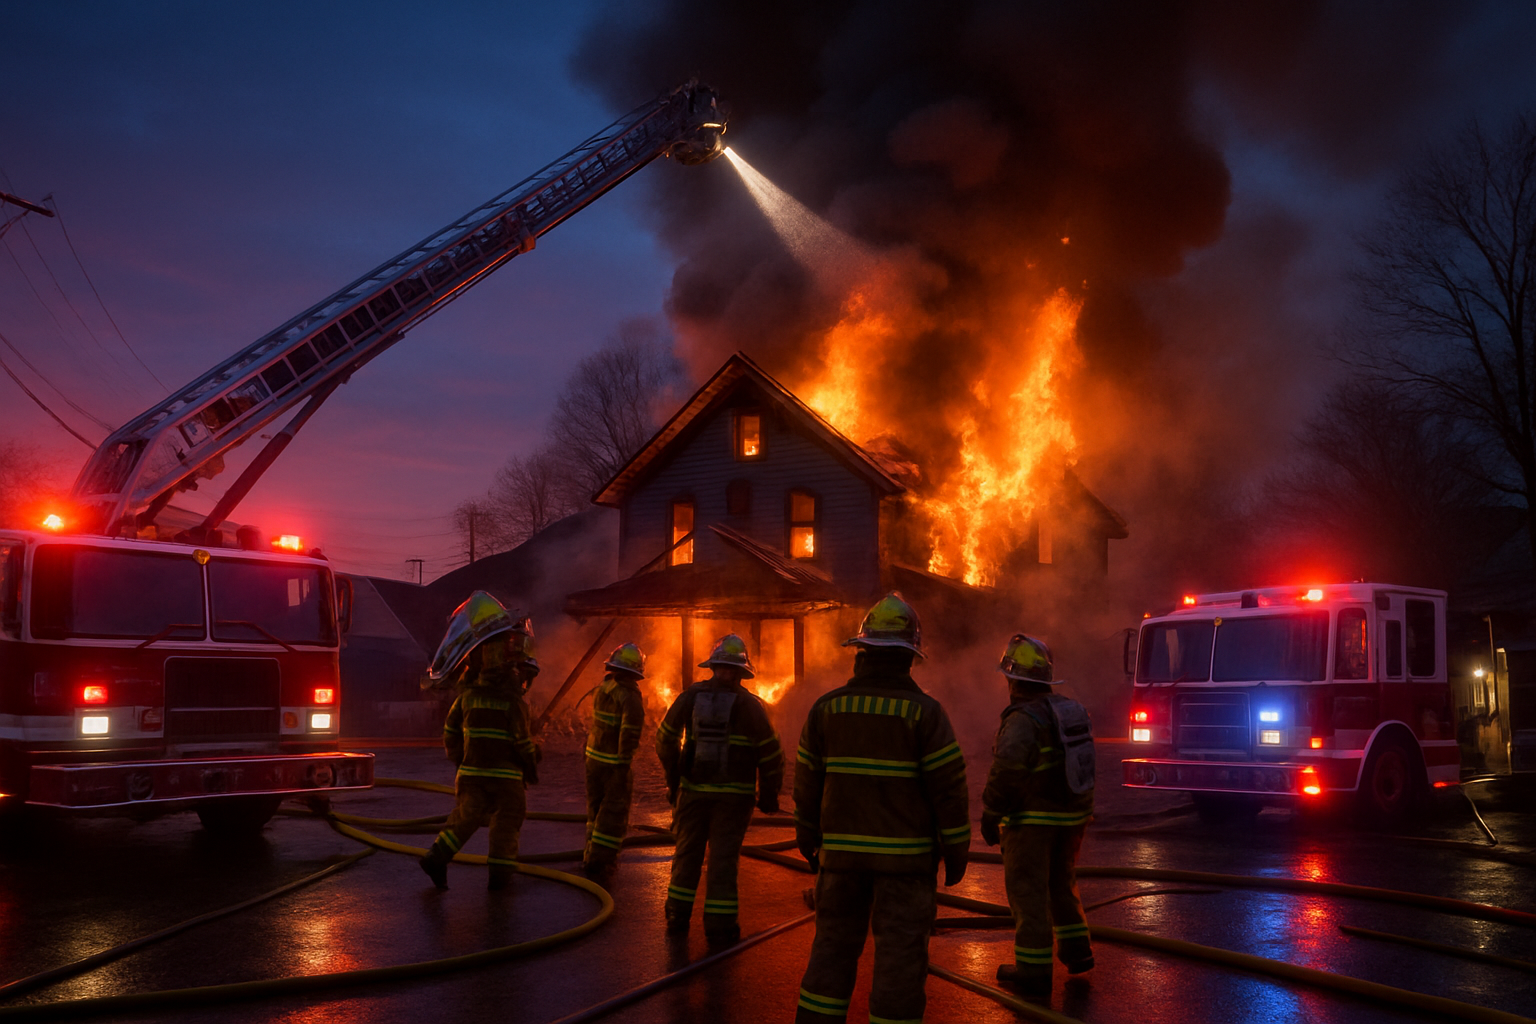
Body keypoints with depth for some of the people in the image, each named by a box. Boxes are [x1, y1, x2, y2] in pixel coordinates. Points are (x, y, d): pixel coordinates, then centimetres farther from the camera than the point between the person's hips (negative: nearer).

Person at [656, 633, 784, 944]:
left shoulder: (690, 696, 0)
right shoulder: (748, 704, -9)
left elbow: (666, 737, 8)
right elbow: (771, 753, -8)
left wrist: (673, 779, 20)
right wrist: (769, 796, 4)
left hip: (694, 790, 3)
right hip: (734, 794, -2)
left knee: (688, 851, 14)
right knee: (724, 856, 2)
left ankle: (678, 915, 21)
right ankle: (718, 924, 4)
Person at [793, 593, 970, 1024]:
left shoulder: (827, 707, -2)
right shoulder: (925, 712, -12)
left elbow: (808, 782, 5)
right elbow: (950, 789, -11)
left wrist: (808, 840, 18)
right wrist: (956, 853, -1)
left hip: (843, 848, 3)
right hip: (904, 853, -3)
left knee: (834, 946, 14)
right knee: (900, 956, 4)